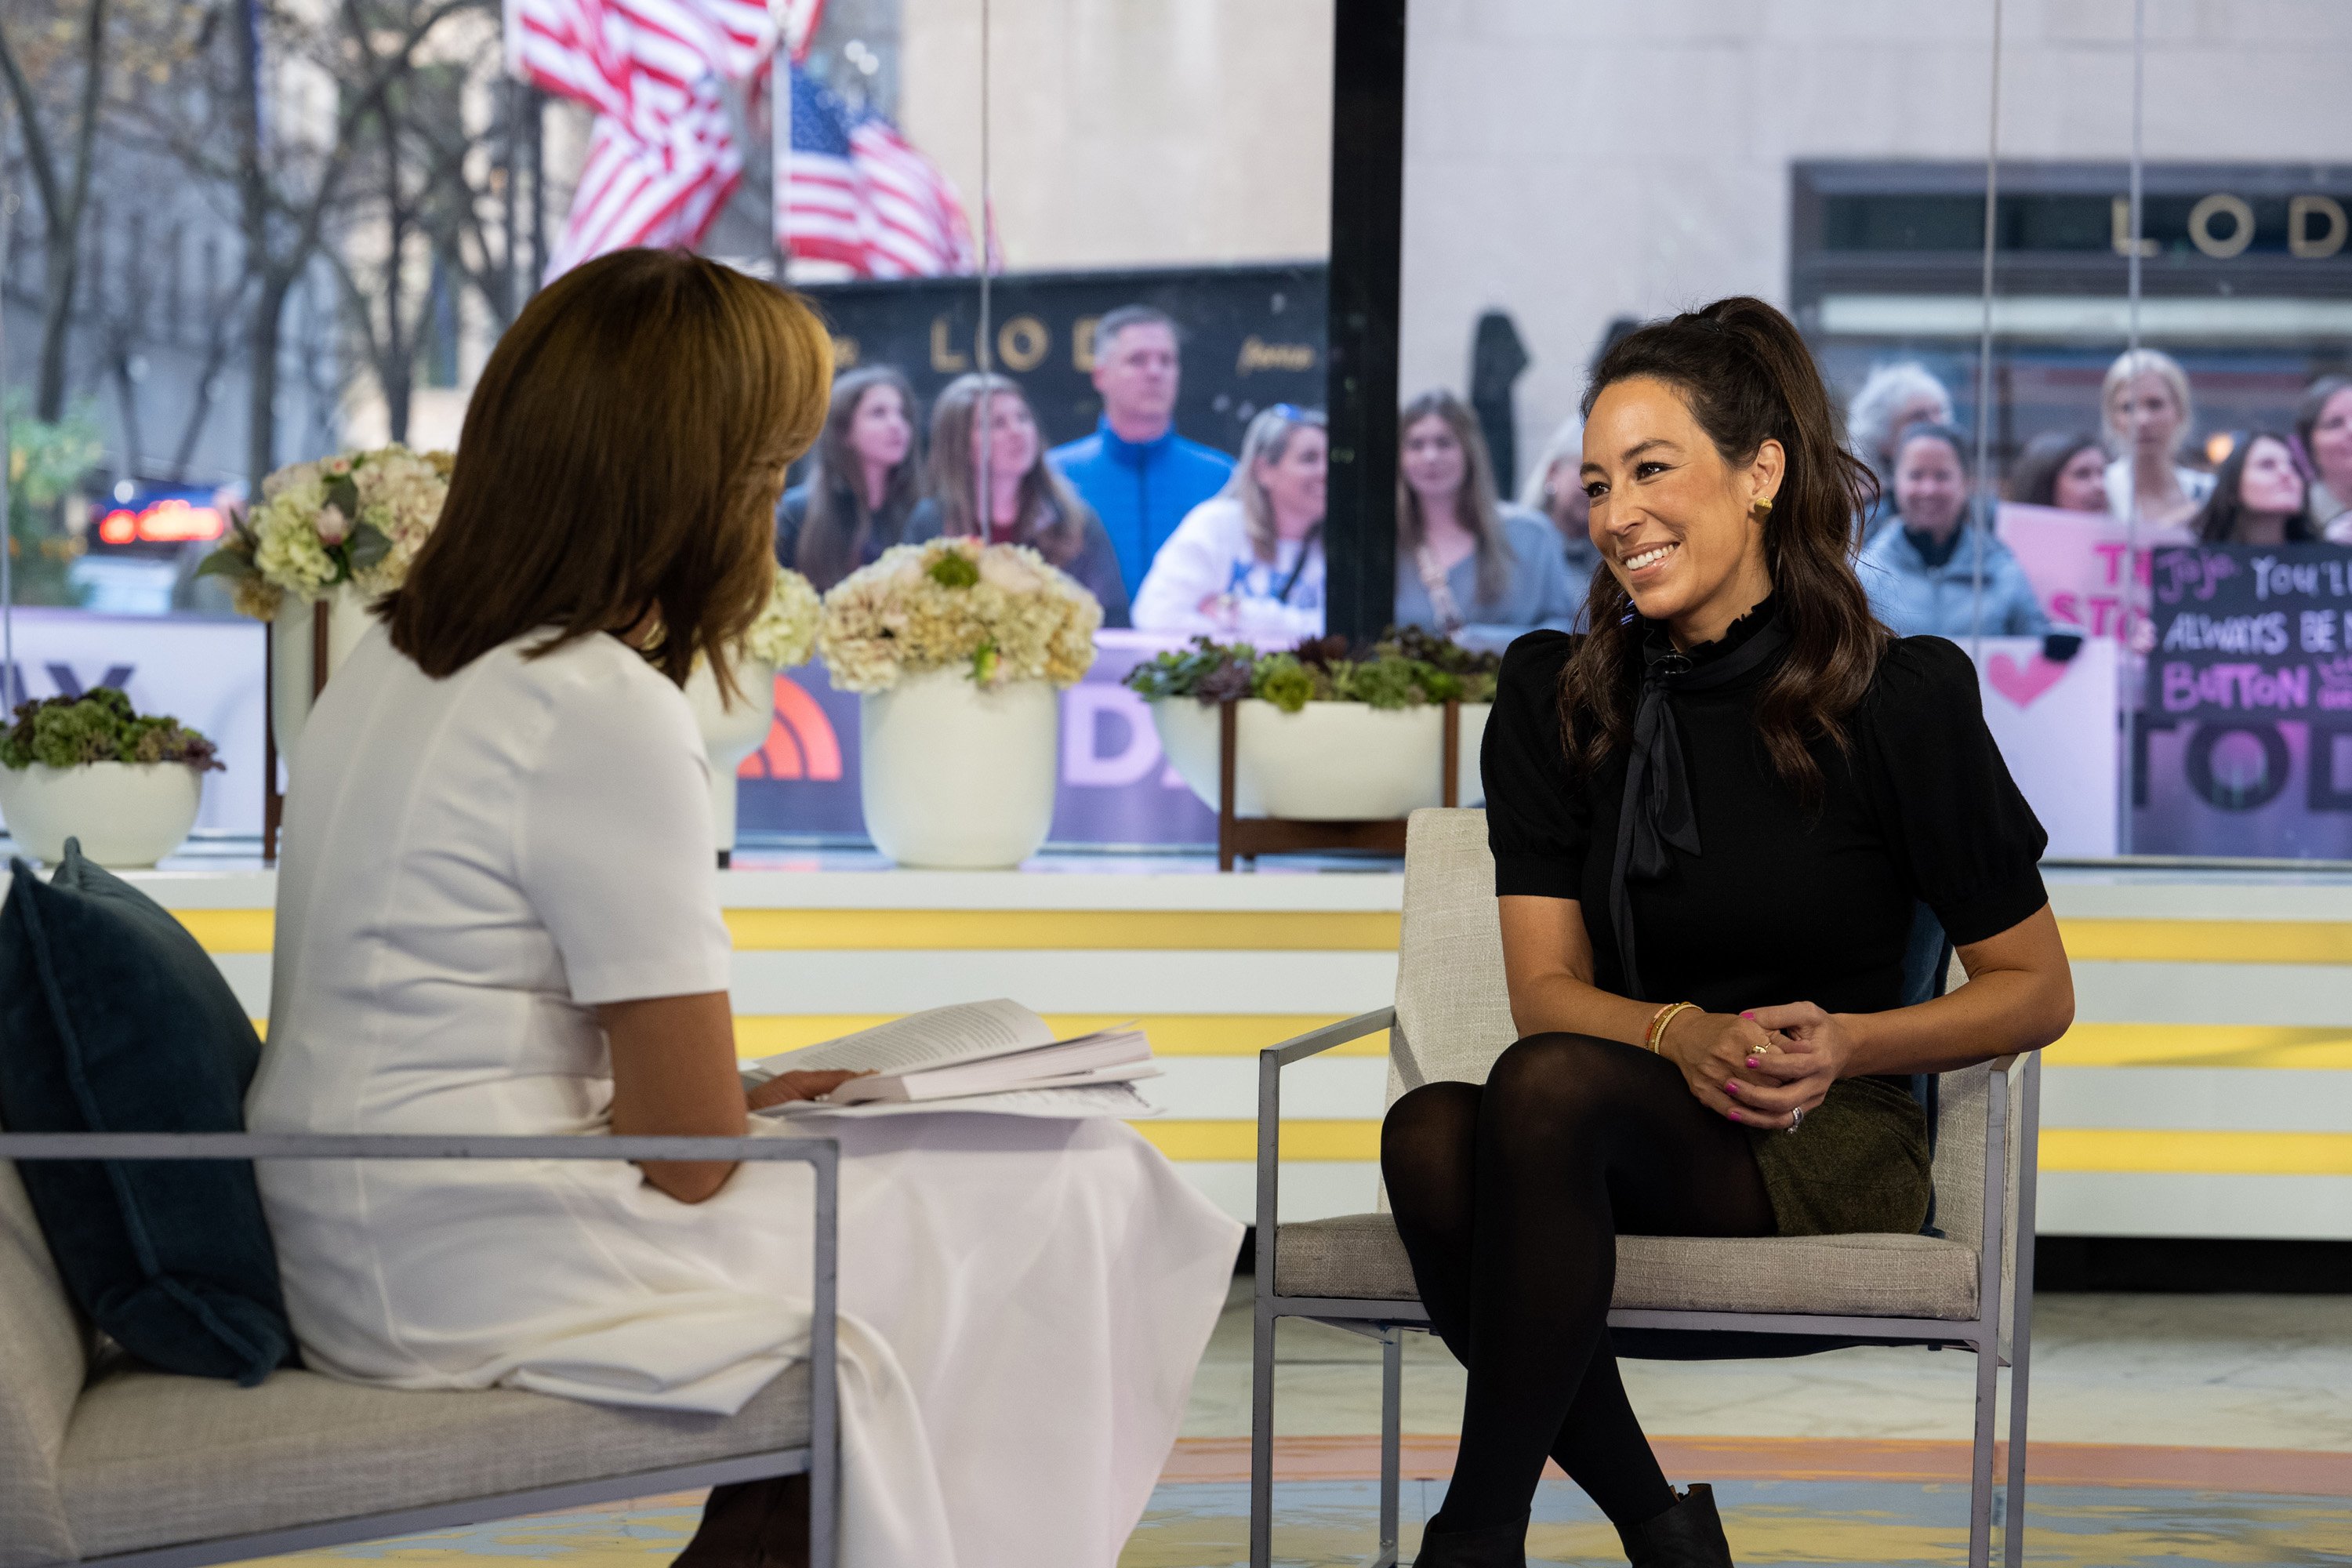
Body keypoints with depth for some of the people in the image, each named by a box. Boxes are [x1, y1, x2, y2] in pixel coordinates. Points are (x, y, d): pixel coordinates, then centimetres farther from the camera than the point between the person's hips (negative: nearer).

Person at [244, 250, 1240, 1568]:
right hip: (490, 1283, -10)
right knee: (1077, 1200, -1)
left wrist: (749, 1100, 14)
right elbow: (693, 1150, -16)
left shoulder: (390, 665, 10)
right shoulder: (605, 716, -18)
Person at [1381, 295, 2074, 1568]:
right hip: (1638, 1113, 3)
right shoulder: (1554, 696, 8)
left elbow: (2037, 991, 3)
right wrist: (1683, 1037, -18)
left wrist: (1843, 1044, -15)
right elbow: (1548, 985, 4)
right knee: (1430, 1131, -33)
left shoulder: (1899, 698, -3)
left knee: (1550, 1084, -35)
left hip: (1831, 1146, -3)